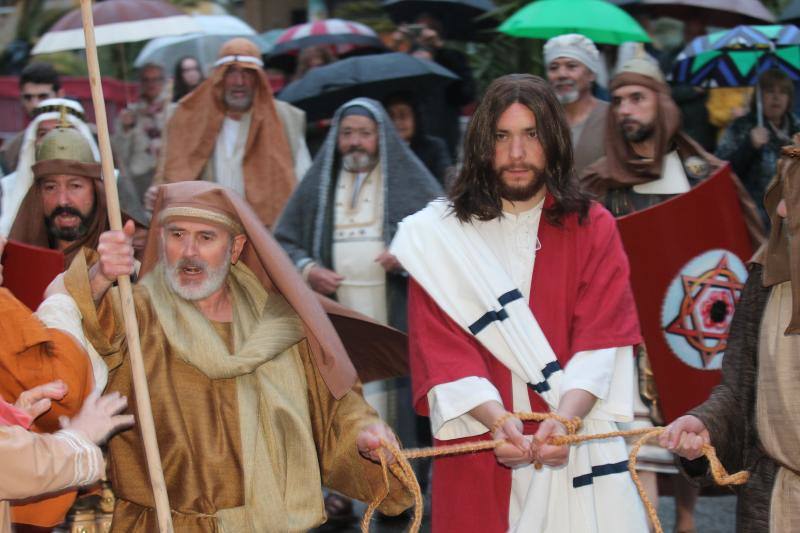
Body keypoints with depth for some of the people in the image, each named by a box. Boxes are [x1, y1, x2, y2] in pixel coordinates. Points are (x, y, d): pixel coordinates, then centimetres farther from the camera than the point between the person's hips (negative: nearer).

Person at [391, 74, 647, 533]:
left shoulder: (593, 228, 4)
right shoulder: (441, 235, 1)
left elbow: (602, 338, -6)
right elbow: (442, 348, -7)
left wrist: (564, 417, -22)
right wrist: (497, 420, -23)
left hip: (577, 447, 1)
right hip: (480, 446, 0)